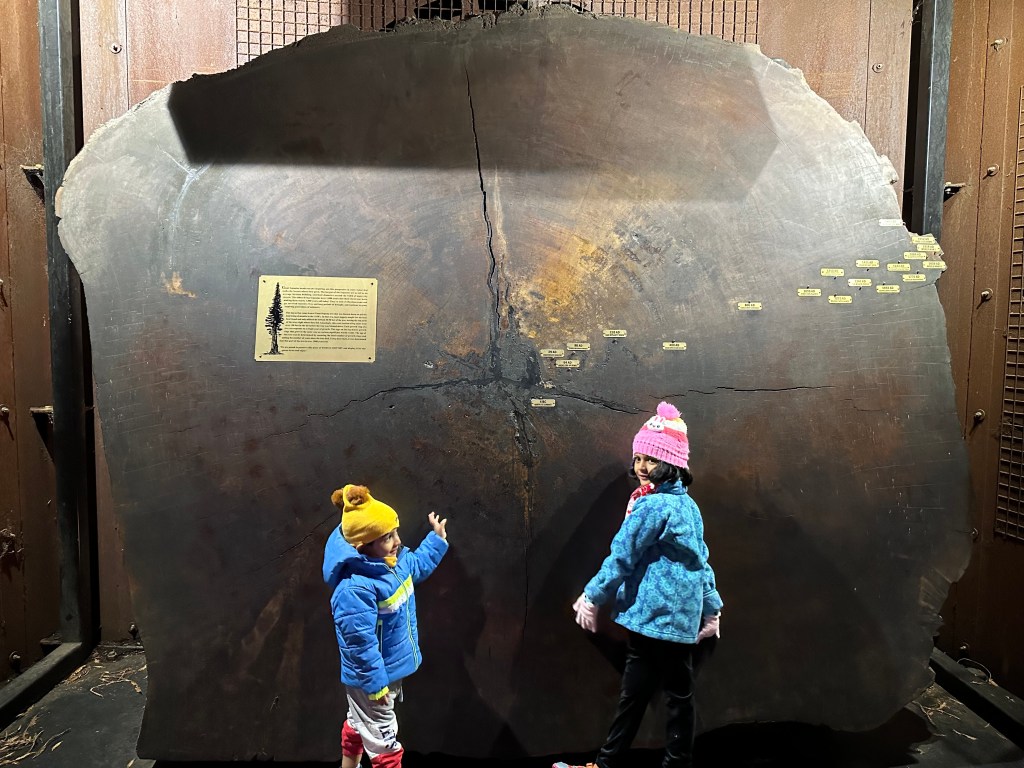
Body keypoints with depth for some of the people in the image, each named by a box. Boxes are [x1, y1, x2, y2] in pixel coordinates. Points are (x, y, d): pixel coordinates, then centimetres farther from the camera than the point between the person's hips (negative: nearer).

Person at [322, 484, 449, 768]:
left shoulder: (394, 561, -8)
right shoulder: (355, 588, -36)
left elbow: (417, 566, 16)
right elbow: (360, 642, -31)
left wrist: (437, 539, 13)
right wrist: (375, 683, -24)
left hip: (389, 670, 9)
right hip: (372, 676, -9)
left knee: (358, 722, 32)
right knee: (384, 743, 8)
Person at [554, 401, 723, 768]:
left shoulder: (651, 506, -18)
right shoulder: (687, 504, 10)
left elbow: (622, 558, -16)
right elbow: (700, 559, 15)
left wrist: (592, 596, -6)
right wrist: (712, 607, 21)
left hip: (655, 614, -9)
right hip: (680, 614, 9)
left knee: (634, 692, 4)